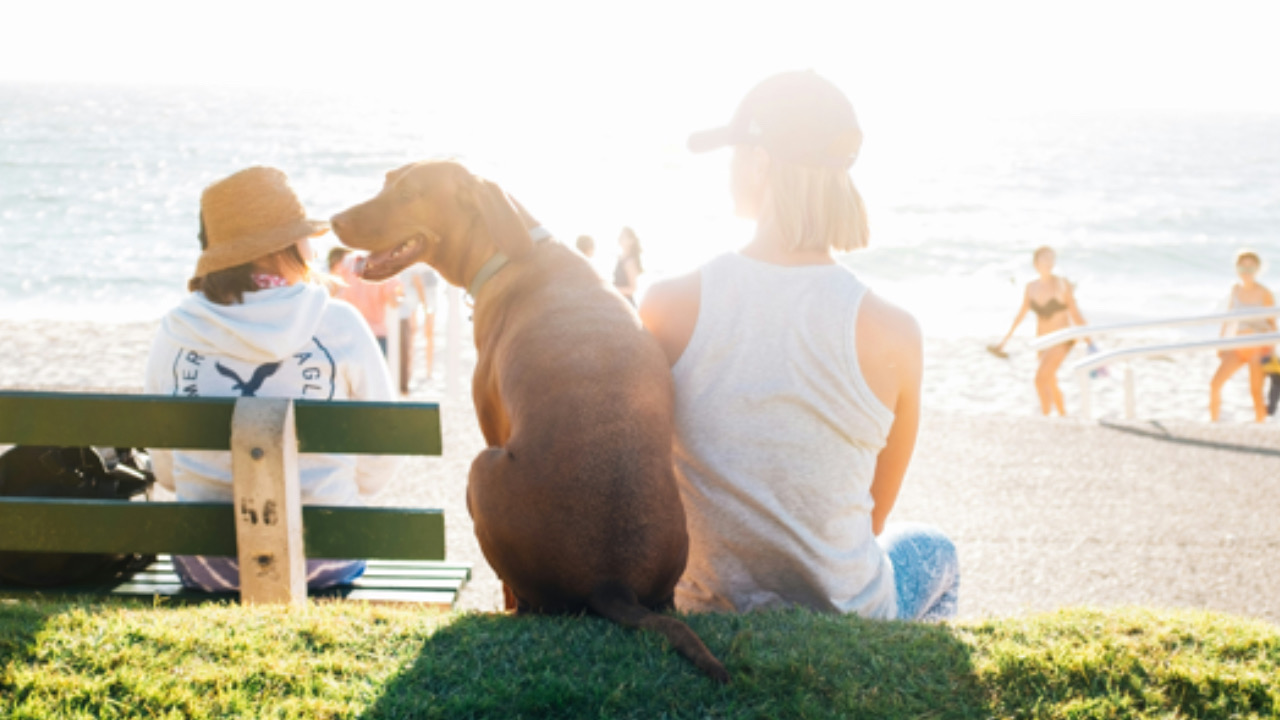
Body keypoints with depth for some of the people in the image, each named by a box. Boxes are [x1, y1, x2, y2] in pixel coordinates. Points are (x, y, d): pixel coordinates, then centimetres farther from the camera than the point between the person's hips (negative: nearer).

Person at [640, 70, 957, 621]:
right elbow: (874, 517, -3)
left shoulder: (668, 307, -16)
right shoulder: (890, 333, -18)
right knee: (932, 551, 34)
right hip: (843, 616, -1)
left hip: (703, 614, 2)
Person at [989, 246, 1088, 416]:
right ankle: (1063, 417, 40)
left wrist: (1089, 343, -10)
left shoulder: (1063, 285, -13)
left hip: (1062, 340, -6)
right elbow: (1021, 314, 13)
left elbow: (1076, 315, -10)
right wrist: (1005, 339, 17)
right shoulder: (1031, 287, 1)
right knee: (1051, 384, 19)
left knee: (1040, 379, -21)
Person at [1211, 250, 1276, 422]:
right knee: (1215, 384, -7)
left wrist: (1270, 352, -8)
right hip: (1238, 347, 5)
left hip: (1258, 348, -4)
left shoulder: (1264, 293, -8)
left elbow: (1272, 324, -4)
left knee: (1256, 391, -6)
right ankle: (1213, 423, 6)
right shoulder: (1236, 289, 6)